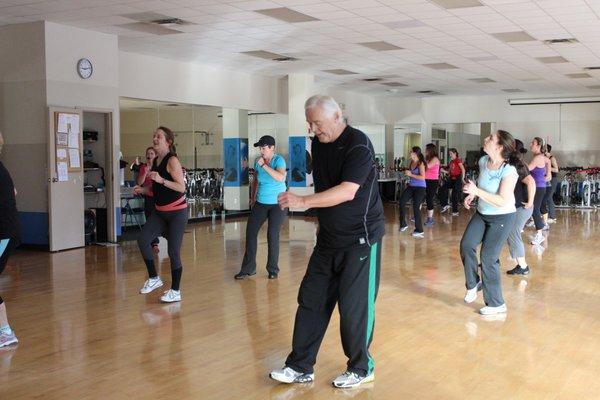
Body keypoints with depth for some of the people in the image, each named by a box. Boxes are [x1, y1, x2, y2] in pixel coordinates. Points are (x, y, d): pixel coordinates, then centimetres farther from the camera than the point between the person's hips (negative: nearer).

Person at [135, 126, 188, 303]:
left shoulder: (172, 160, -14)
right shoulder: (155, 161, 9)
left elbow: (181, 187, -20)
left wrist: (161, 180, -29)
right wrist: (142, 190, 4)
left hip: (177, 212, -7)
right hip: (160, 212, 7)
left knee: (173, 251, -4)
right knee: (142, 239, -9)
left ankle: (175, 291, 9)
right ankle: (154, 278, 7)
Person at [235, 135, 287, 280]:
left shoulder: (279, 160, -12)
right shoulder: (258, 161, 2)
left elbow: (280, 177, -31)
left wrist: (264, 165, -26)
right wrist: (253, 197, 14)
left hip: (277, 204, -5)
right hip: (260, 203, 5)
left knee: (272, 235, -4)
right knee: (250, 232, 1)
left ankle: (273, 269, 12)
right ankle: (248, 268, 10)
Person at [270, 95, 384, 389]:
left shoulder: (358, 144, -17)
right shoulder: (319, 143, 7)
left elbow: (347, 191, -27)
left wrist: (302, 201, -29)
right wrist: (323, 216, 13)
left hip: (360, 240, -8)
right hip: (328, 238, 8)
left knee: (354, 307, -1)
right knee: (310, 301, 7)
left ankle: (361, 369, 18)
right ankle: (300, 368, 17)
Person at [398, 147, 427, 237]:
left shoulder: (421, 164, -15)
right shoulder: (412, 162, 6)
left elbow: (422, 177, -22)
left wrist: (411, 175, -20)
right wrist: (406, 173, 6)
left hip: (420, 188, -7)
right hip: (411, 186, 7)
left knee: (416, 207, -6)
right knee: (402, 202, -1)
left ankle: (419, 230, 4)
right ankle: (403, 224, 12)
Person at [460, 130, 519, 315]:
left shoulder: (509, 171, -26)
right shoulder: (483, 161, -5)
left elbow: (502, 201, -29)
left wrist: (477, 191, -33)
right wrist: (471, 195, 1)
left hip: (502, 218, -6)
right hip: (482, 213, 6)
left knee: (488, 258, -3)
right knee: (466, 245, -10)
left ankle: (496, 303, 12)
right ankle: (473, 283, 14)